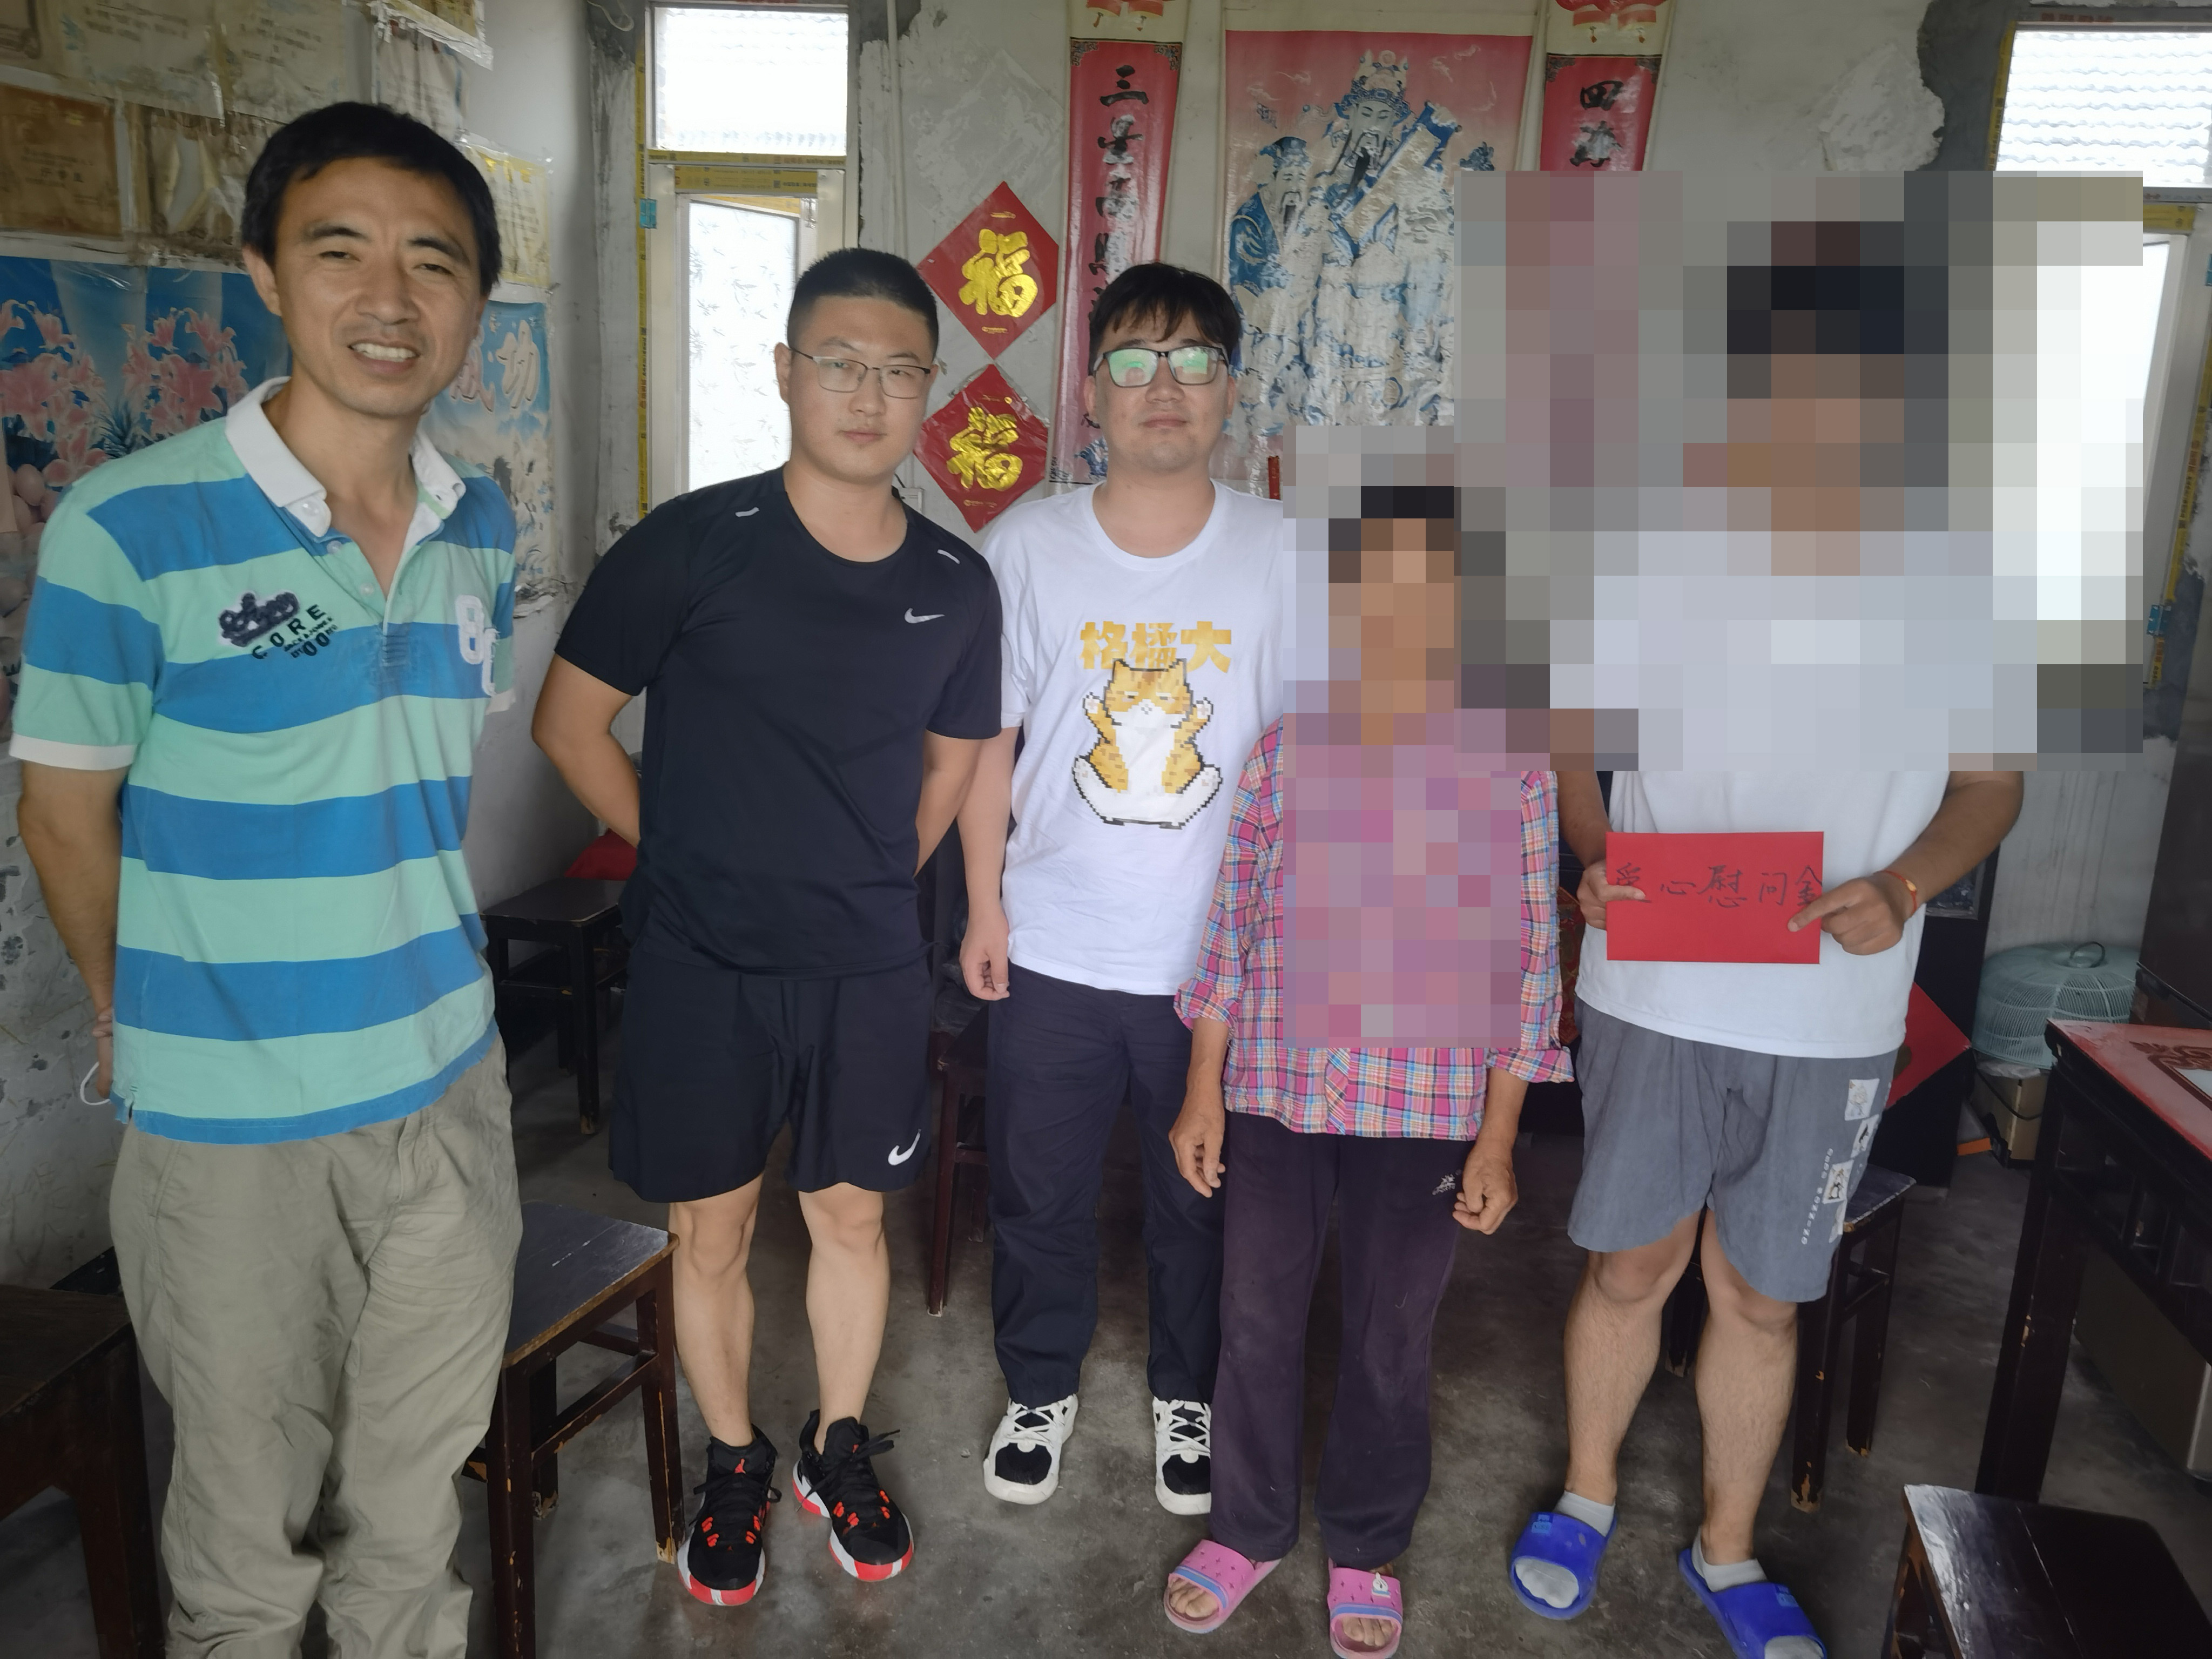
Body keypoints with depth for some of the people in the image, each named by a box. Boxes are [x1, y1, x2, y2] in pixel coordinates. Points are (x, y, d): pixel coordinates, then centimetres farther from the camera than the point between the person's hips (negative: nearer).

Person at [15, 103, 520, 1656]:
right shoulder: (130, 526, -16)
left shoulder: (485, 527, 0)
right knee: (253, 1492, 17)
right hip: (228, 1115, -4)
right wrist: (146, 1023, 6)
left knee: (422, 1469, 22)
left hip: (448, 1077, 4)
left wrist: (411, 953, 13)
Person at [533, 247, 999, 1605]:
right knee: (713, 1230, 12)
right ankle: (735, 1464, 37)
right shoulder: (692, 544, -11)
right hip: (703, 965, -2)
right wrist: (685, 850, -1)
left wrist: (868, 882, 6)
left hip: (870, 969, 2)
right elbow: (572, 719, -2)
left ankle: (839, 1450, 40)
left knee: (852, 1214, 16)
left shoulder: (956, 584, -1)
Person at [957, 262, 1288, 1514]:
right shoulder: (1029, 545, -5)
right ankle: (1042, 1386, 41)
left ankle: (1188, 1393, 42)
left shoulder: (1279, 551, -5)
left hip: (1219, 949, 0)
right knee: (1040, 1189, 16)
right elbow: (989, 738, -1)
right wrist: (986, 906, -1)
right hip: (1055, 946, 0)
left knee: (1205, 1196, 16)